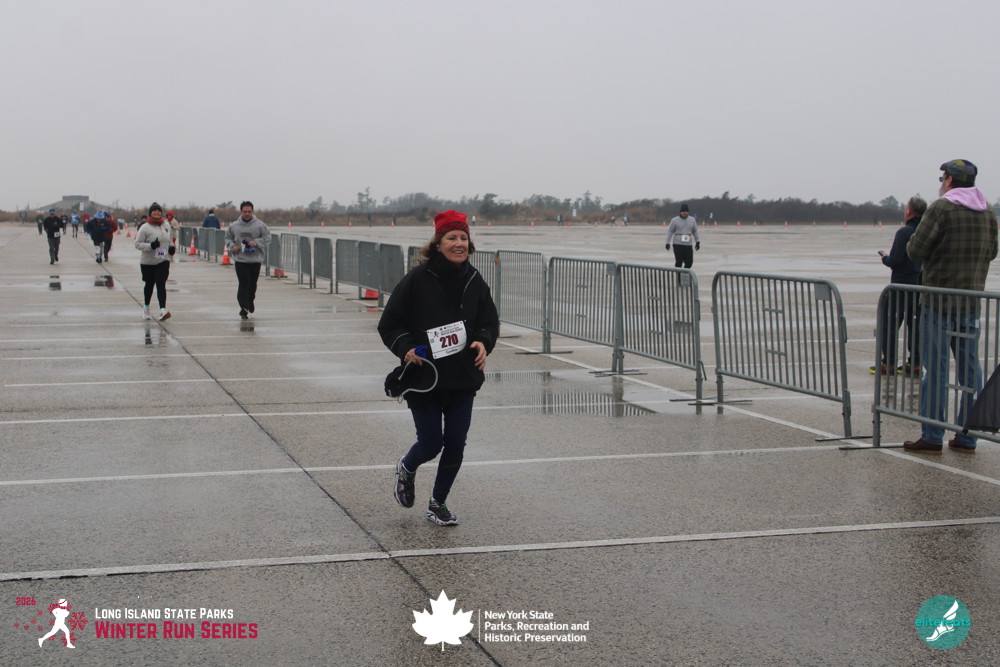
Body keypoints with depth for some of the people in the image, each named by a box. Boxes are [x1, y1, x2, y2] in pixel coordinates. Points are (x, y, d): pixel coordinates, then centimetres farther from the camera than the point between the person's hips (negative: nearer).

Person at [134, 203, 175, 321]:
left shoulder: (166, 225, 4)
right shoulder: (145, 228, -11)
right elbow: (137, 244, -12)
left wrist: (170, 248, 2)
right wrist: (151, 246, -26)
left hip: (163, 261, 2)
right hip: (148, 262, -2)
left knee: (161, 285, -13)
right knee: (149, 285, 14)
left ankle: (163, 310, -24)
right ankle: (146, 308, 36)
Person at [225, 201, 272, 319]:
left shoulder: (260, 225, -2)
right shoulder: (234, 226, 3)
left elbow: (267, 238, -3)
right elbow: (228, 238, 15)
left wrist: (256, 242, -18)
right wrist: (232, 247, -5)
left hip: (255, 259, 1)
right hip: (240, 259, -1)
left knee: (253, 283, 12)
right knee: (243, 283, -9)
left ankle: (250, 301, 38)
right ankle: (243, 307, -7)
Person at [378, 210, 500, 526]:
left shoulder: (475, 281, 2)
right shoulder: (417, 279, -11)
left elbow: (490, 322, 9)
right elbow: (389, 324, -5)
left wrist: (483, 342, -12)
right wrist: (405, 348, -21)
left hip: (463, 379, 4)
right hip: (423, 378, -4)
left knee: (456, 444, 5)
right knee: (431, 443, 0)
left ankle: (438, 503, 26)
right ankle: (407, 469, 37)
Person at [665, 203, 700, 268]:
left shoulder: (692, 220, 11)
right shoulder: (675, 220, 0)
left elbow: (695, 231, 18)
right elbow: (670, 231, 2)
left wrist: (697, 242, 14)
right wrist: (668, 243, -3)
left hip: (688, 245, 3)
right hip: (678, 244, -3)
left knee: (689, 261, -1)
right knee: (679, 262, -7)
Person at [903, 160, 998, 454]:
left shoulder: (941, 209, -12)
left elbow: (915, 250, -13)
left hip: (939, 302, -6)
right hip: (972, 304, 6)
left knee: (935, 369, -3)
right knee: (970, 370, 8)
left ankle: (932, 437, -1)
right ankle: (967, 437, 12)